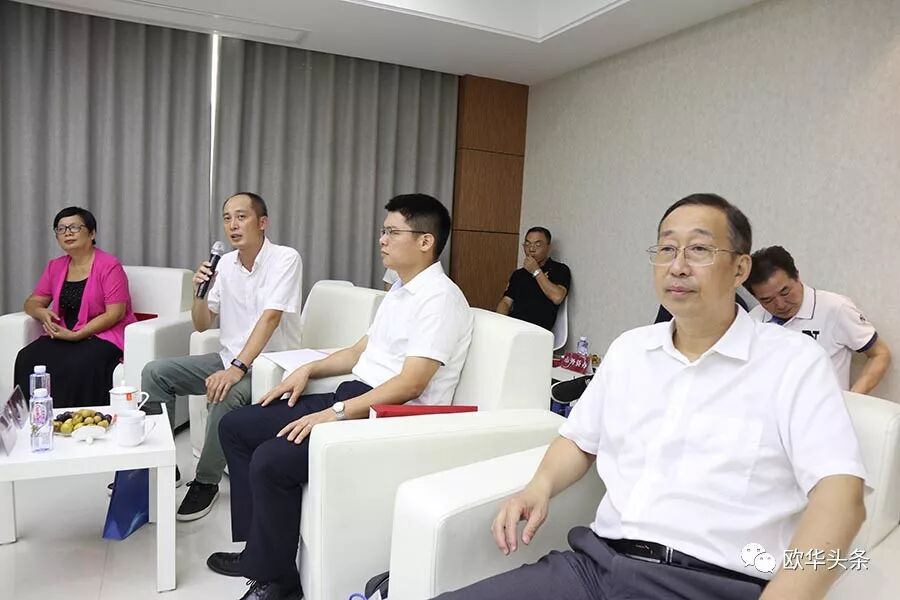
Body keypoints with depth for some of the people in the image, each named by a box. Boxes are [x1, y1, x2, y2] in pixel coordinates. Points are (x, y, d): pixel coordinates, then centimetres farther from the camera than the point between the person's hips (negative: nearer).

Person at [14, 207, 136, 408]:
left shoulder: (109, 266, -7)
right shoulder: (55, 266, 13)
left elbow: (115, 314, -13)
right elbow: (32, 302, 18)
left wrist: (76, 335, -19)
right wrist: (42, 313, -7)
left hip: (105, 336, -6)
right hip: (64, 336, 6)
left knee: (78, 366, -33)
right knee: (27, 359, -21)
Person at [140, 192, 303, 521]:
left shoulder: (285, 259, -14)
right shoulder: (224, 264, 5)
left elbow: (270, 318, -26)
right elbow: (201, 325, 9)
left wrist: (238, 368, -35)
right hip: (229, 358, 7)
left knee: (226, 394, -34)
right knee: (155, 372, -3)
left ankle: (206, 482, -11)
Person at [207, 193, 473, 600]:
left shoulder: (440, 298, -15)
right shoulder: (399, 290, 16)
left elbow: (409, 385, -24)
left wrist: (336, 414, -25)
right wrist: (308, 369, 11)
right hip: (355, 397, 10)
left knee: (271, 460, -25)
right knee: (235, 426, 9)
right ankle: (259, 548, 18)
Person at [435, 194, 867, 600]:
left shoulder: (793, 361, -2)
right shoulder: (628, 348, 15)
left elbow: (840, 494, -11)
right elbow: (580, 439, 22)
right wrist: (541, 486, 2)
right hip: (597, 563, 4)